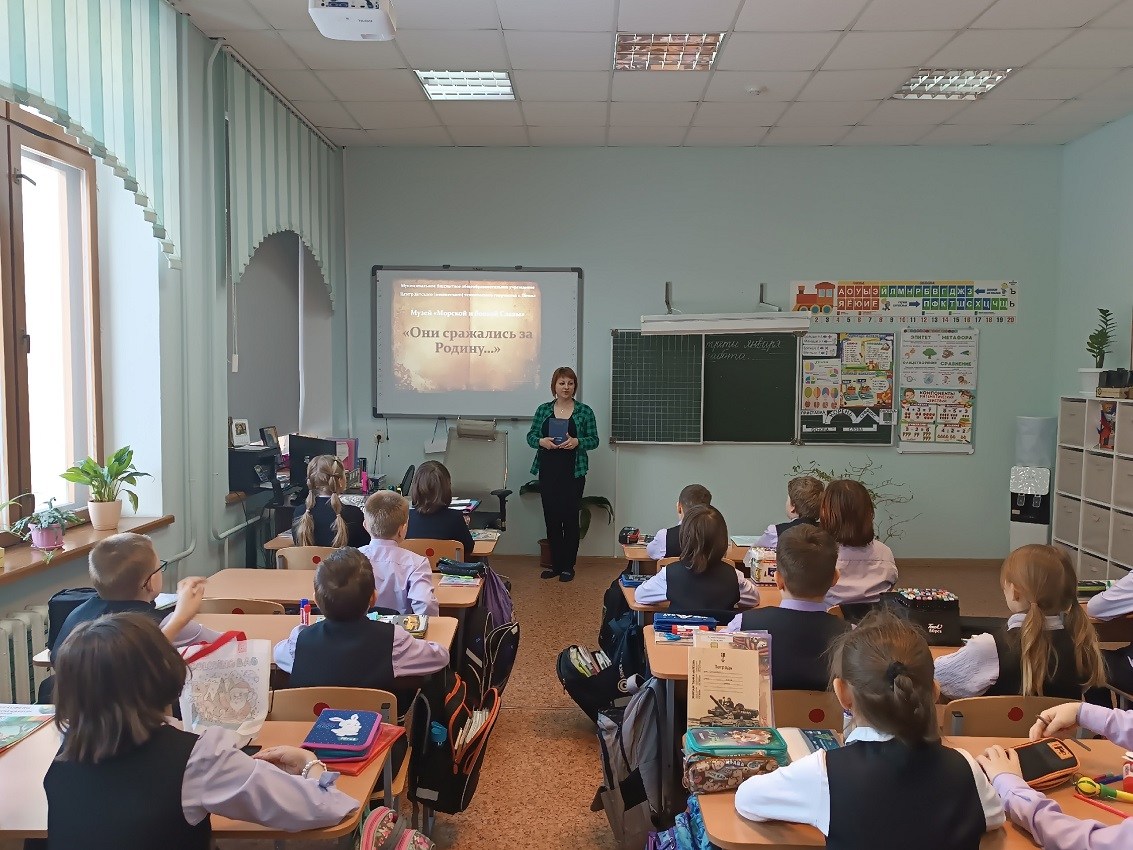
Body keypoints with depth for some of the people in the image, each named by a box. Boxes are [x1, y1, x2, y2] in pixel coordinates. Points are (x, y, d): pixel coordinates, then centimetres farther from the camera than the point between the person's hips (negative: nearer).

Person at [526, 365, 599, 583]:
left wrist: (577, 442, -18)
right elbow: (531, 436, 8)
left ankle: (568, 566, 12)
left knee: (570, 518, 0)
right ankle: (555, 564, 19)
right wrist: (541, 441, -13)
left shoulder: (584, 411, 1)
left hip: (573, 473, -2)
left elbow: (594, 440, 1)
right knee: (551, 518, 7)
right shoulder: (543, 410, 7)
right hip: (547, 471, 3)